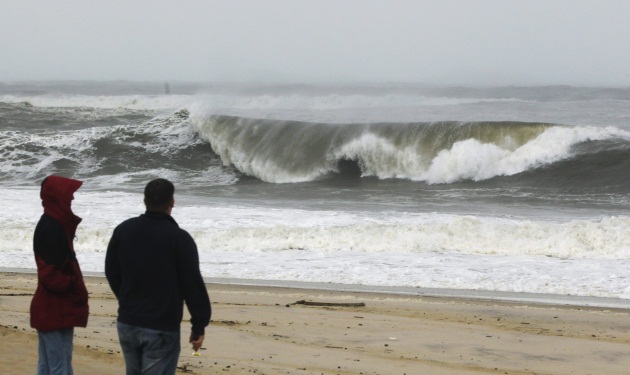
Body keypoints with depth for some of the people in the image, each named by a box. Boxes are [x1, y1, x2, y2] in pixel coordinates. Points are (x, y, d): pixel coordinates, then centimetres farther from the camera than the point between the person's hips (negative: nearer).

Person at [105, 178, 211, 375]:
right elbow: (193, 285, -13)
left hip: (127, 323, 6)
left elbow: (111, 272, 14)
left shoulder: (123, 230, 4)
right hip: (162, 329, -6)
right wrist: (199, 325, -5)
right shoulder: (180, 238, -14)